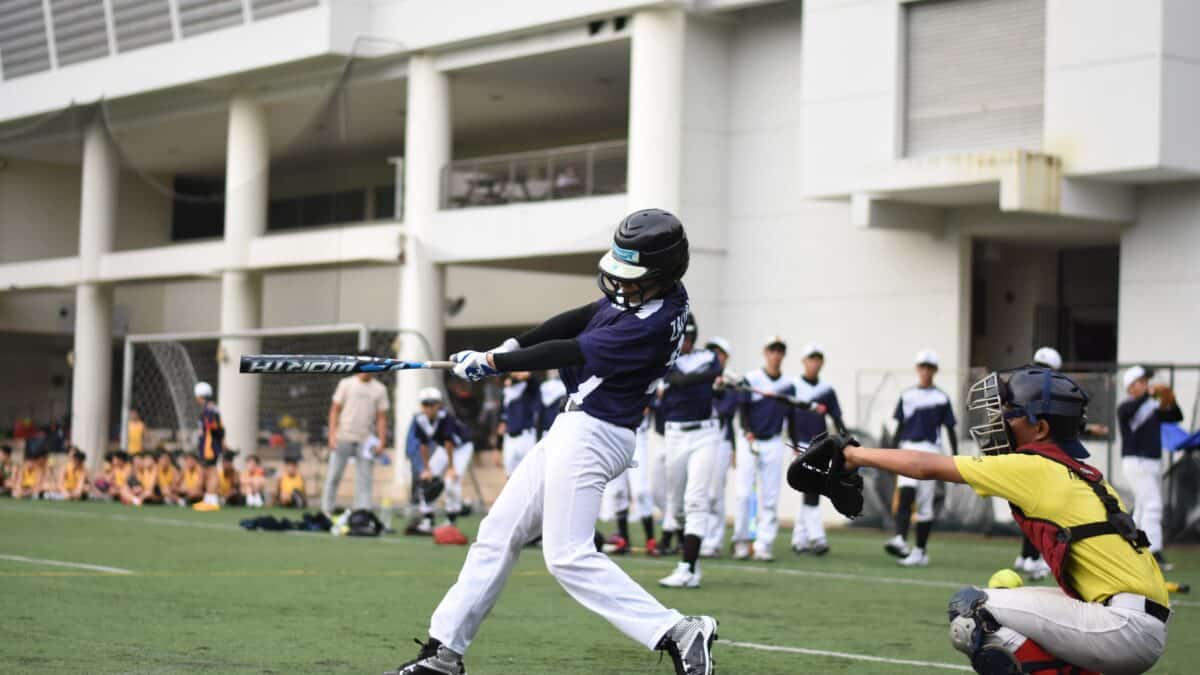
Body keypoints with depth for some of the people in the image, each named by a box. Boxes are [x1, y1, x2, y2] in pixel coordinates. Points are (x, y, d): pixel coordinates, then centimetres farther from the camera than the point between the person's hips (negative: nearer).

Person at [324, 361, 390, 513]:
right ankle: (326, 511, 10)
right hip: (343, 437, -1)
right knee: (333, 476, 1)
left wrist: (381, 442, -2)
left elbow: (381, 418, 6)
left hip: (366, 440, 1)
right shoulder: (346, 384, 4)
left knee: (364, 480, -3)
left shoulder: (379, 389, 6)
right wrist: (332, 435, -6)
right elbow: (335, 410, 4)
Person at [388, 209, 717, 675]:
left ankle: (678, 634, -13)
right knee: (498, 533, 11)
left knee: (568, 556, -13)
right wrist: (512, 346, 2)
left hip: (590, 435, -10)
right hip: (574, 428, 10)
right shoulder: (640, 296, 3)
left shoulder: (654, 323, -24)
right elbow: (581, 319, 12)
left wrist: (490, 363, -10)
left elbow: (569, 352, -19)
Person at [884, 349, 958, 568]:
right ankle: (901, 540, -31)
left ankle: (921, 551, 7)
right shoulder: (907, 396, 11)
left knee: (925, 504, 1)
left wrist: (955, 457, 1)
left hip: (930, 451, -1)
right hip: (908, 449, 1)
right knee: (905, 493, -20)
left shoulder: (941, 398, 4)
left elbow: (950, 429, 6)